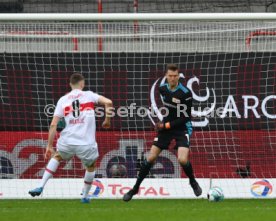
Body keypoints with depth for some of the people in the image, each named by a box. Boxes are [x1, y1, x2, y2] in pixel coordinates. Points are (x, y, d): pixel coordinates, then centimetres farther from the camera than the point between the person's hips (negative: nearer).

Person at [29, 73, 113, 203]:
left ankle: (41, 187, 18)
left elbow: (53, 125, 3)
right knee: (91, 167, 28)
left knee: (56, 157, 31)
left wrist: (49, 146, 8)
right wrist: (107, 120, 9)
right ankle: (85, 196, 35)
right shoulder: (89, 96, 5)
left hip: (67, 142, 2)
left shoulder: (63, 100, 8)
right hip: (86, 143, -2)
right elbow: (108, 102, -7)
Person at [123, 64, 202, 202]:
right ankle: (135, 188, 12)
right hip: (165, 127, 5)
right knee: (150, 158, -1)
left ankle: (193, 182, 9)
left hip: (182, 129, -5)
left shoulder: (185, 93, -19)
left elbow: (186, 117, -18)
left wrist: (167, 125, -18)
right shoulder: (163, 89, -2)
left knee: (182, 159, -22)